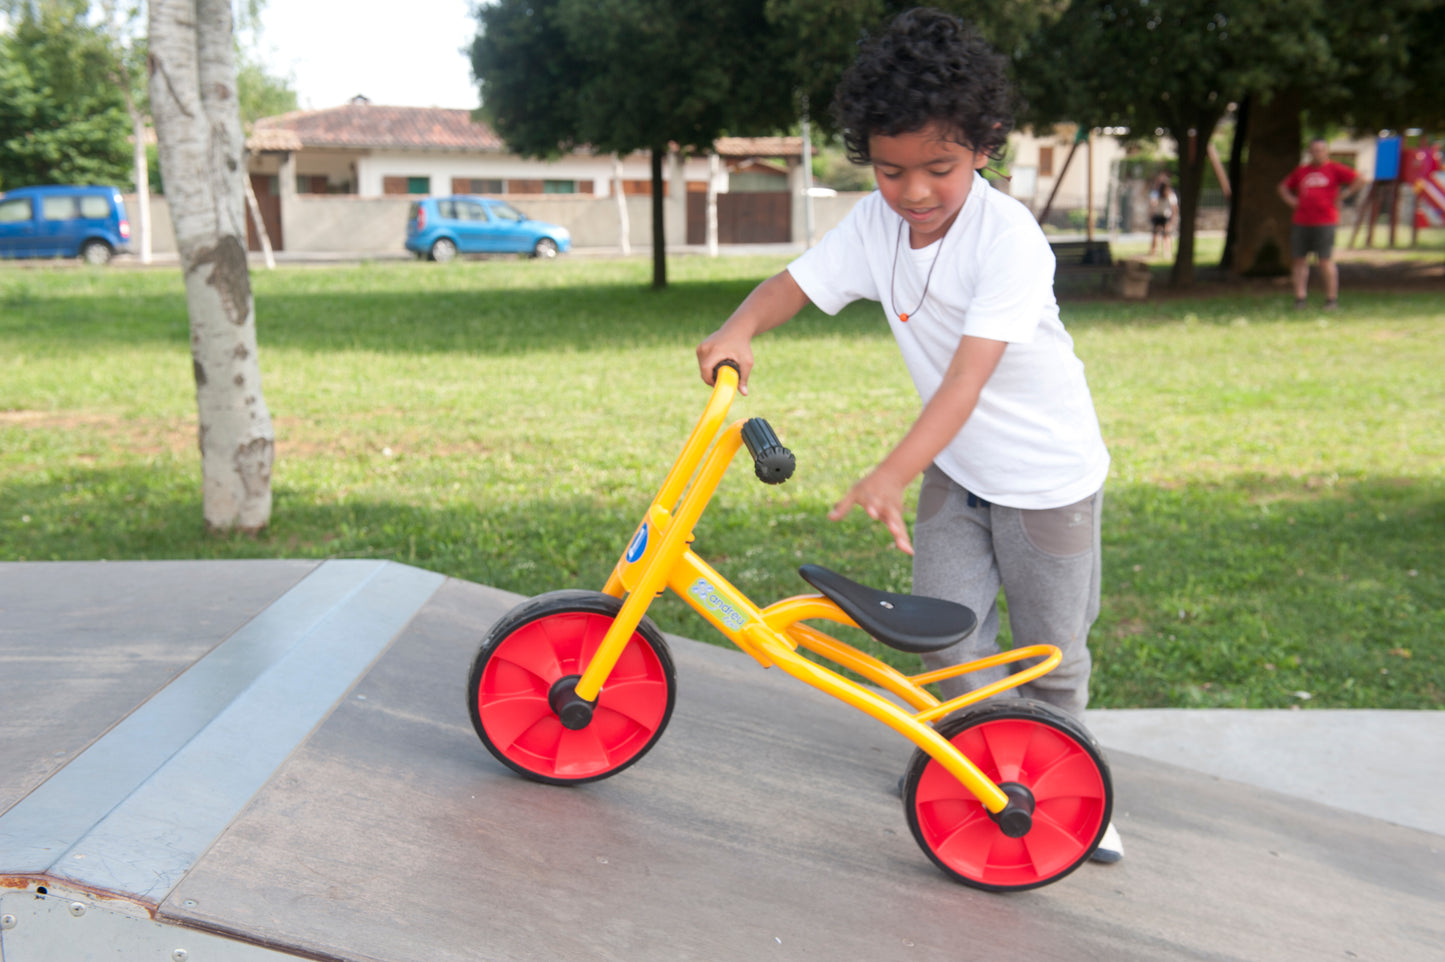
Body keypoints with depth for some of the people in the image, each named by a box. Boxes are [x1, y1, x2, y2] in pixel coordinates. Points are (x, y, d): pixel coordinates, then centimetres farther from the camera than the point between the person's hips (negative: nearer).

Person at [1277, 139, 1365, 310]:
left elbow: (1359, 181, -1)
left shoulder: (1335, 169, 3)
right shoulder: (1301, 170, 16)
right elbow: (1283, 186, 28)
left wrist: (1343, 197, -4)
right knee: (1298, 259, 1)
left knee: (1326, 260, -6)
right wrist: (1290, 200, 11)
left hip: (1325, 222, -5)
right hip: (1300, 223, 5)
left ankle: (1332, 298, 0)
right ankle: (1300, 297, 5)